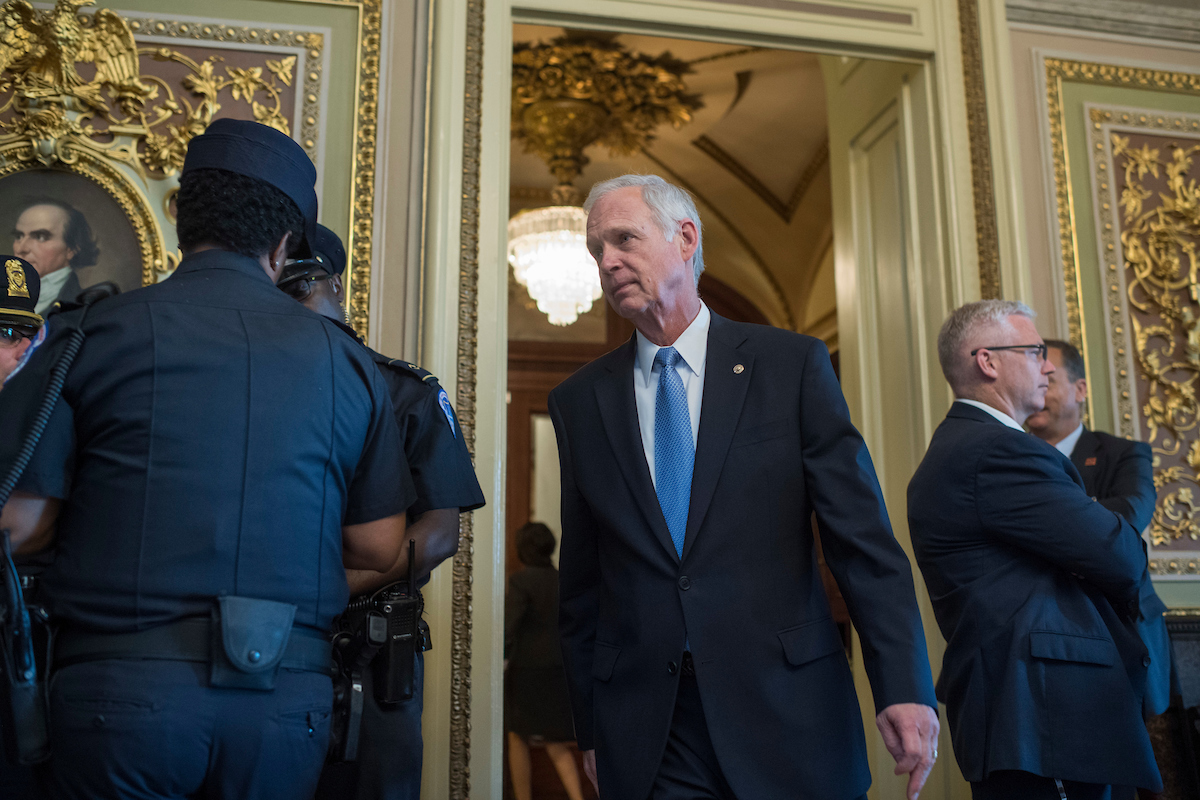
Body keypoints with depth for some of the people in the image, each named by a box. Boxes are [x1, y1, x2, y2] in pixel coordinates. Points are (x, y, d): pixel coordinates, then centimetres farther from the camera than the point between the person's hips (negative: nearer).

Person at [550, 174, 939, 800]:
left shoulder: (793, 364, -1)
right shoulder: (579, 401, 5)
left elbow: (863, 536, -4)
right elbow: (581, 579, 8)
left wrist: (903, 685, -11)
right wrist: (590, 726, 7)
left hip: (787, 717, -1)